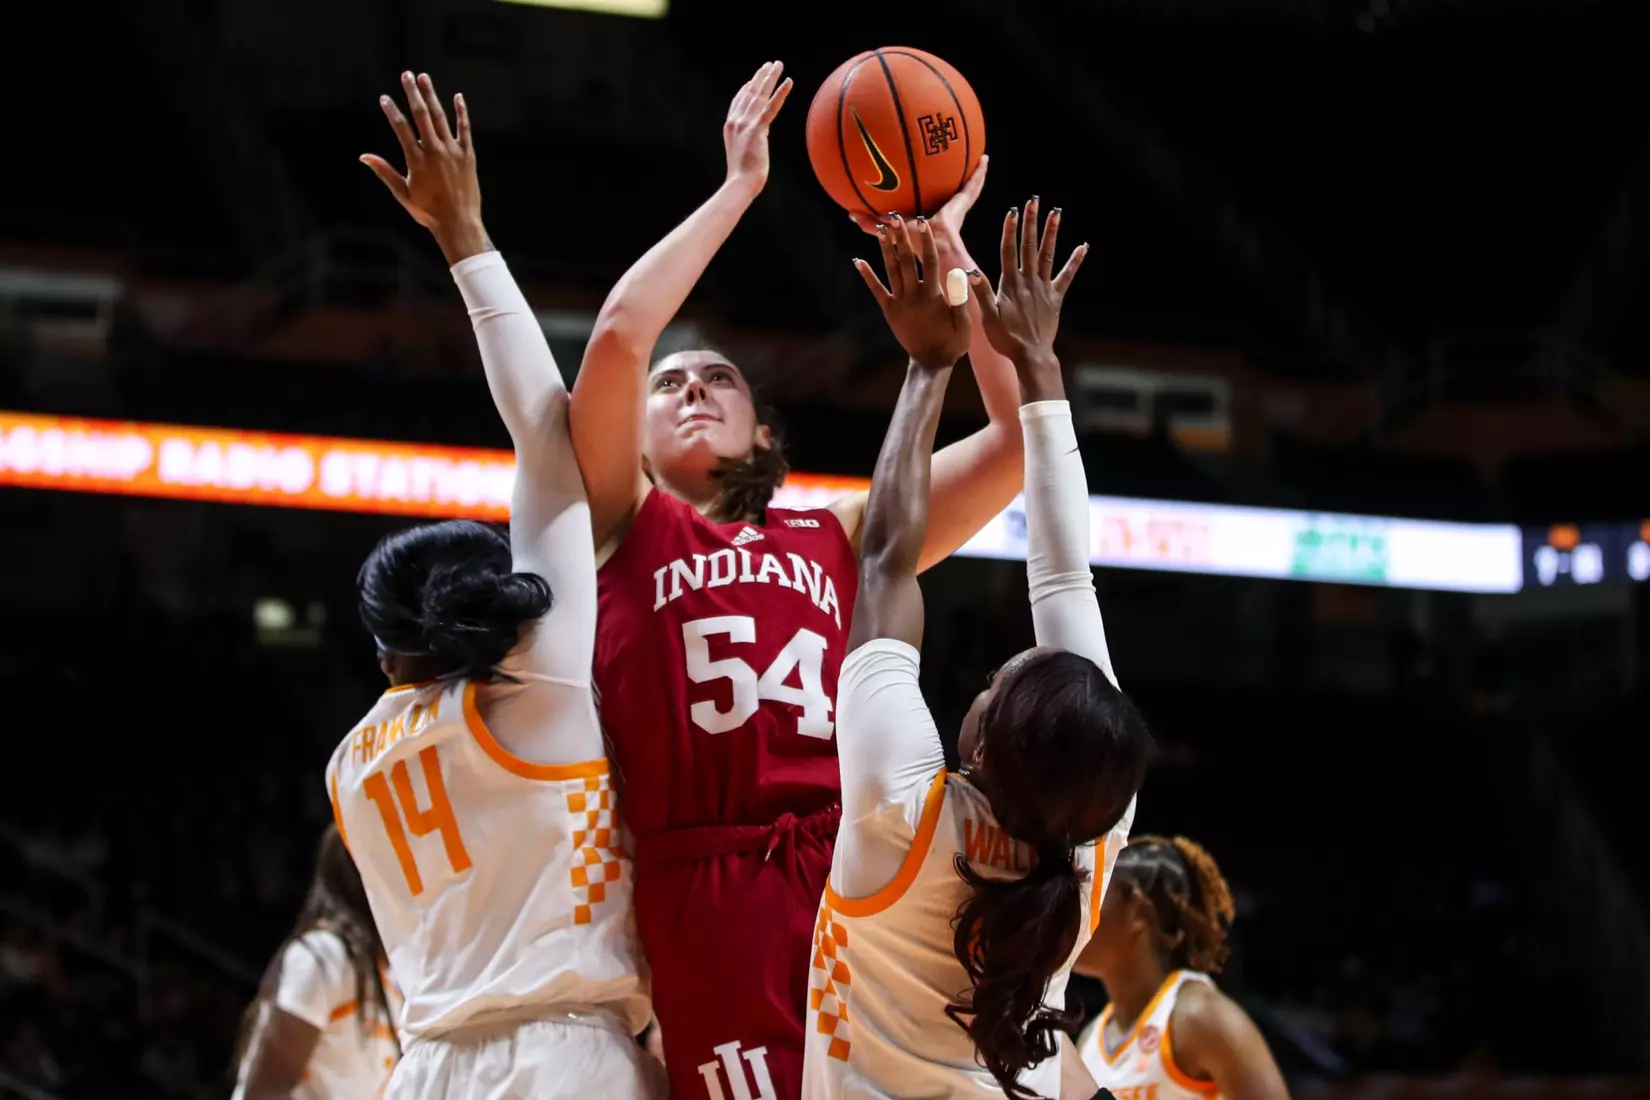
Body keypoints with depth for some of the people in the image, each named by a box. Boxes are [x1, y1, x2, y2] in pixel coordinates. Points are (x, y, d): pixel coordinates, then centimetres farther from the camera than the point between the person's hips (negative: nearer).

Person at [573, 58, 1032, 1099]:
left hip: (859, 866, 2)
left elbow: (1020, 439, 20)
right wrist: (737, 189, 11)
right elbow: (620, 336, 2)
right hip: (709, 884, -2)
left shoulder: (839, 539, 26)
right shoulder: (623, 529, 18)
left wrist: (945, 244, 21)